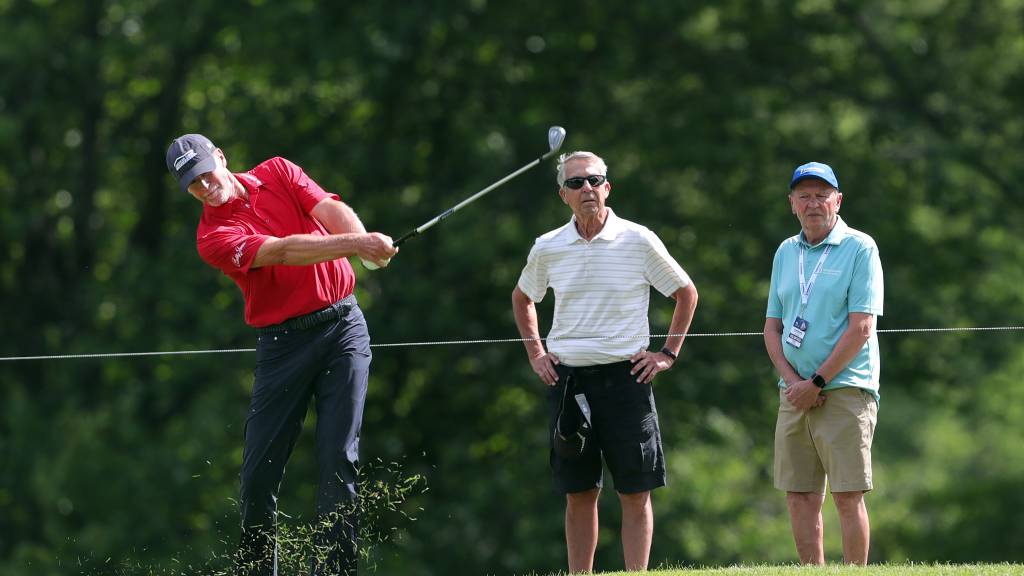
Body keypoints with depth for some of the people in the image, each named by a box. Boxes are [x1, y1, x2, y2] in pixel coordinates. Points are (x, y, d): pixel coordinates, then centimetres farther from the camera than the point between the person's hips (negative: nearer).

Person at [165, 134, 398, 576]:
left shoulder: (277, 173, 7)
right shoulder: (213, 237, -6)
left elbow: (330, 209, -8)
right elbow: (284, 251, -20)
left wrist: (365, 241, -30)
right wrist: (354, 244, -32)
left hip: (343, 324, 1)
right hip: (283, 339, -1)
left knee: (338, 458, -7)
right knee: (259, 470, -4)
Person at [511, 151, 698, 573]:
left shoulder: (638, 241, -2)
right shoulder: (548, 248, 6)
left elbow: (686, 293, 9)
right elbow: (522, 298, 25)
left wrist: (668, 354, 4)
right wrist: (535, 354, 15)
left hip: (625, 375, -2)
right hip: (567, 377, 2)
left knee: (635, 491, -4)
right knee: (578, 493, 4)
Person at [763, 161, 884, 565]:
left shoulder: (860, 248, -4)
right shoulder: (785, 253, 15)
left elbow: (860, 327, -11)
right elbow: (772, 326, 15)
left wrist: (816, 382, -12)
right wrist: (791, 380, -2)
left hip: (845, 390, -6)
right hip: (795, 391, 6)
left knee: (848, 496, -8)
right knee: (799, 497, 5)